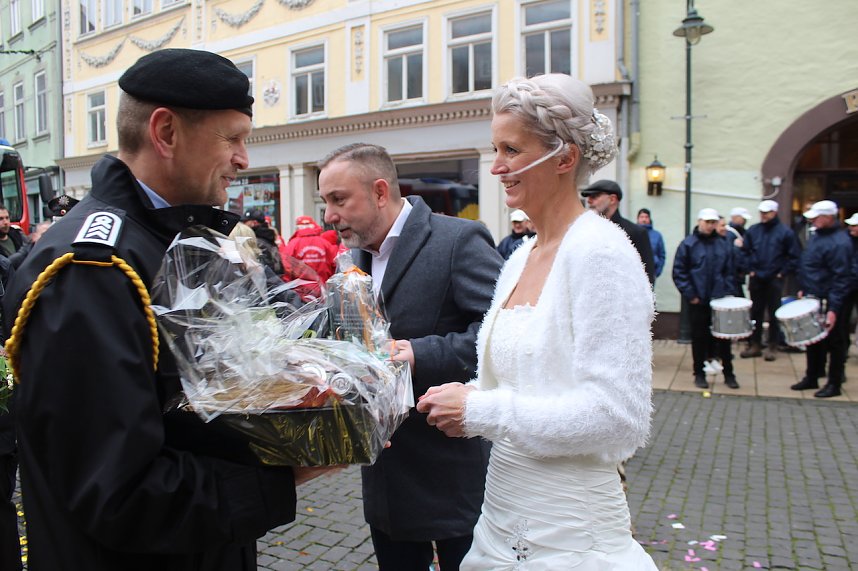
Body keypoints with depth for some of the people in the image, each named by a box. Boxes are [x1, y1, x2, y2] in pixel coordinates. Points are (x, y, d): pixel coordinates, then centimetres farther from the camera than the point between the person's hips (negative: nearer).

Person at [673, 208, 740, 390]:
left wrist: (729, 292, 1)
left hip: (721, 300, 3)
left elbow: (730, 271, 12)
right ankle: (699, 374, 18)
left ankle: (728, 373, 19)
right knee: (699, 338, 6)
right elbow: (678, 272, -5)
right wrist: (689, 295, -10)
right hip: (698, 302, -2)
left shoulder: (724, 245, 7)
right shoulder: (688, 244, -3)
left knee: (724, 338, 8)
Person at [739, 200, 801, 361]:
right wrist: (750, 270, 0)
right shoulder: (752, 231, 4)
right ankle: (754, 345, 16)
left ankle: (772, 347, 12)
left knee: (773, 314, 4)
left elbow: (794, 256, -3)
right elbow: (745, 252, 8)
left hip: (775, 280, -3)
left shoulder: (785, 232, -4)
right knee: (755, 313, 8)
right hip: (756, 279, 3)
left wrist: (783, 273, -7)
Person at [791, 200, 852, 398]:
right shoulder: (817, 235, 9)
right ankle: (812, 378, 29)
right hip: (812, 298, 9)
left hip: (828, 302, -9)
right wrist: (803, 289, 17)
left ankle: (834, 384, 15)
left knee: (833, 344, 4)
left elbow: (841, 278, -22)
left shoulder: (839, 243, -19)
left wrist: (833, 309, -24)